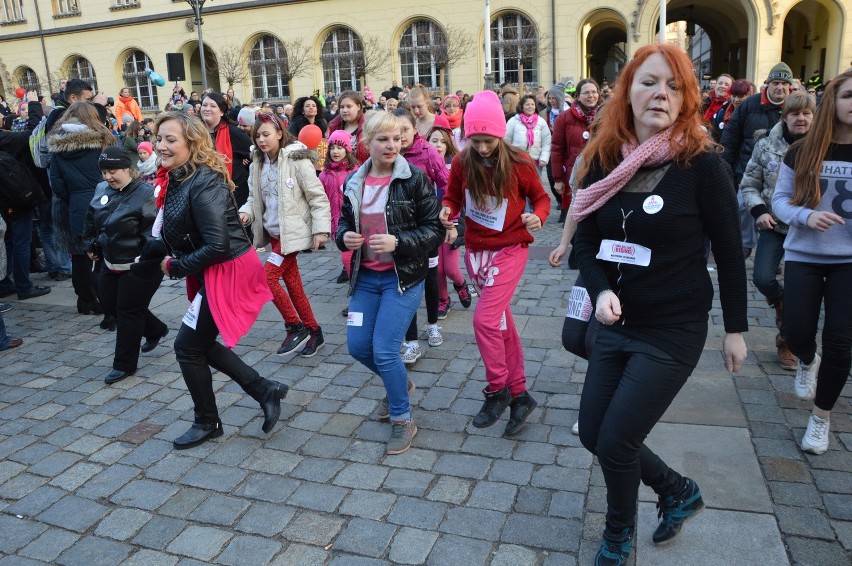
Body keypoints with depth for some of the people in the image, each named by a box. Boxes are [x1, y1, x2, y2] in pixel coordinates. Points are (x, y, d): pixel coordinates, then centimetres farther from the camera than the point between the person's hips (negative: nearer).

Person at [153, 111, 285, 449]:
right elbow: (177, 235, 11)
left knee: (188, 347, 2)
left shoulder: (204, 183, -22)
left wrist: (176, 267, -14)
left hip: (228, 272, -9)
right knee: (202, 343, 16)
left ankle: (207, 423, 23)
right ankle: (265, 391, 26)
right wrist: (166, 257, -6)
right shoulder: (180, 178, 7)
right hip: (212, 273, 9)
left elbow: (217, 246, -26)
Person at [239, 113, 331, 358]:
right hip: (273, 232, 8)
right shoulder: (259, 164, 8)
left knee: (267, 276, -14)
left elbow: (318, 197, -13)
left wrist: (321, 229, -17)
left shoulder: (297, 159, -13)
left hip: (292, 232, -8)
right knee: (292, 284, 11)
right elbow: (256, 196, 17)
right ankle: (313, 331, 23)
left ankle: (295, 328, 1)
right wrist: (246, 212, -4)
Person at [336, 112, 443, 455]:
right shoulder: (354, 183, 3)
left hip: (403, 278, -6)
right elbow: (345, 221, 16)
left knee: (384, 351, -9)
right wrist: (344, 236, -8)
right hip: (366, 277, 6)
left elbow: (435, 229, -10)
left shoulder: (415, 179, -11)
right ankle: (400, 383, 39)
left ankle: (403, 419, 15)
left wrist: (398, 242, -24)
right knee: (357, 346, 9)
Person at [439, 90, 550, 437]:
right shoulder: (462, 163, -4)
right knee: (502, 322, 11)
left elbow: (541, 198, 1)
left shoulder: (519, 163, -11)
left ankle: (497, 390, 7)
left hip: (510, 249, -4)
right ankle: (519, 394, 23)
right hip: (476, 249, 4)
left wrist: (538, 217, -20)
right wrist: (447, 212, -14)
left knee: (485, 319, -15)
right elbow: (453, 198, 9)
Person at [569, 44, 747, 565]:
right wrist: (601, 291, -15)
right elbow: (586, 238, 3)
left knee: (616, 442, -2)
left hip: (674, 331, -5)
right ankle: (679, 491, 40)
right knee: (593, 434, 12)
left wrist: (736, 329, -1)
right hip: (617, 323, 6)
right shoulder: (604, 158, -2)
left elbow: (729, 251, -6)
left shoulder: (702, 163, -14)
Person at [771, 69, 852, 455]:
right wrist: (806, 216, -19)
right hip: (803, 255, 0)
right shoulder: (803, 152, -3)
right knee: (797, 332, -1)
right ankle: (808, 362, 39)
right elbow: (780, 199, 0)